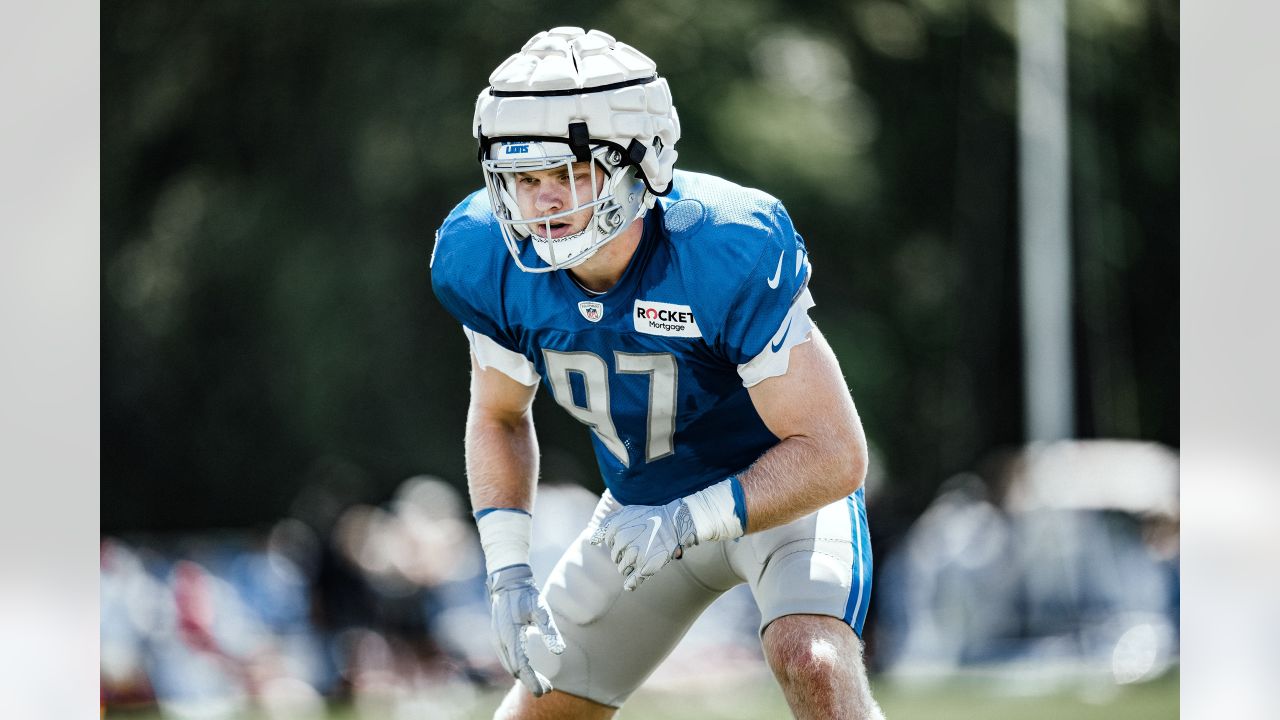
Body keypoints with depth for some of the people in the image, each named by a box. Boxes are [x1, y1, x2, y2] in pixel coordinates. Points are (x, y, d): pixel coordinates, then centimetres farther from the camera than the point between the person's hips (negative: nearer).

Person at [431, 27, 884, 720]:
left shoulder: (728, 251, -34)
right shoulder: (488, 260, -18)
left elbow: (833, 455, -29)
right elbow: (499, 417, 2)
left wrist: (687, 523, -37)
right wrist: (507, 573, -10)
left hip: (784, 485, -5)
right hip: (642, 500, 5)